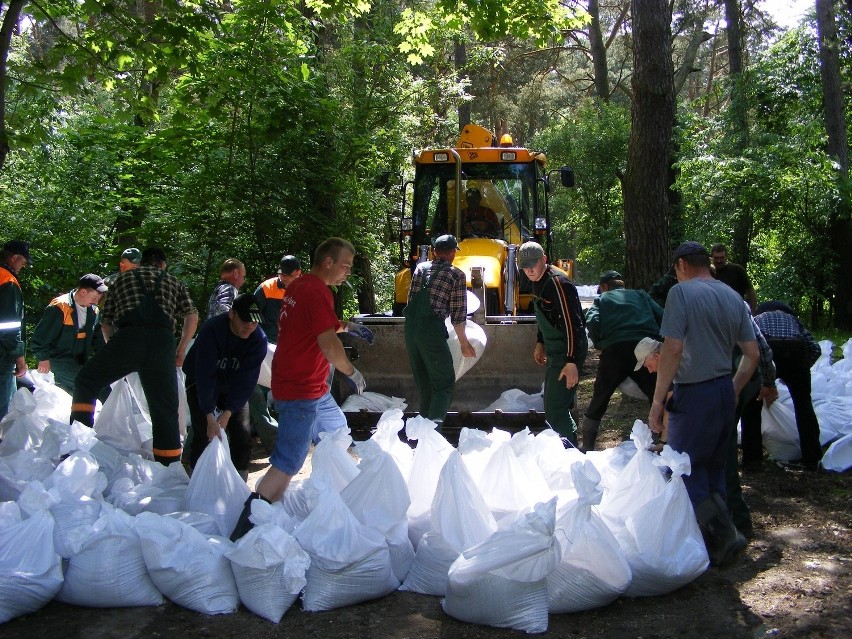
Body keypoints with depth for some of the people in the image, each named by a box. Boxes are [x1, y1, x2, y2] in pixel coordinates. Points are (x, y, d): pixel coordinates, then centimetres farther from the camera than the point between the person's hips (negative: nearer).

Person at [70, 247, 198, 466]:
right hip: (163, 342, 1)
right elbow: (192, 317, 15)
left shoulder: (124, 278, 28)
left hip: (129, 336, -1)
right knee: (165, 410, 8)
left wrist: (115, 353, 35)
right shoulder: (173, 282, 27)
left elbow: (105, 322, 25)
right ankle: (169, 468, 8)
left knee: (86, 381, 18)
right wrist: (181, 349, 23)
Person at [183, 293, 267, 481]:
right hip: (200, 384, -3)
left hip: (233, 387, 3)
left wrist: (229, 412, -35)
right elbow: (205, 375, -36)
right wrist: (210, 416, -43)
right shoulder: (211, 330, -32)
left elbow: (246, 380, -25)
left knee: (243, 434, -8)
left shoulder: (259, 340, -23)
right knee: (203, 434, -16)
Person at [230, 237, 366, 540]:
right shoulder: (318, 292, -19)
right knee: (287, 464, -9)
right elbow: (329, 345, -26)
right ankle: (245, 530, -7)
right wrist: (352, 372, -11)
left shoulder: (298, 285, 12)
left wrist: (346, 327, 17)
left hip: (314, 389, 11)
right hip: (300, 392, -11)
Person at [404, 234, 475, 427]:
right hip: (431, 328, -6)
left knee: (423, 382, 19)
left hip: (410, 326, 6)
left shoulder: (420, 268, 14)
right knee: (444, 384, 2)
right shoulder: (456, 275, 0)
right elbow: (458, 313, -2)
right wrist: (464, 343, 6)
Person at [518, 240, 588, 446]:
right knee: (551, 404, 18)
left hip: (568, 352, -10)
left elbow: (572, 323, -26)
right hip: (554, 351, 10)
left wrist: (572, 362, -30)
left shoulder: (558, 283, -22)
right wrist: (540, 343, 24)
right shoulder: (538, 281, 8)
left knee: (555, 409, -14)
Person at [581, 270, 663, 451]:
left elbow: (591, 322, -1)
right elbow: (661, 316, 9)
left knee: (599, 401, 13)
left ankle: (587, 447, 19)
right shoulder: (641, 295, 25)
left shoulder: (601, 300, 20)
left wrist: (599, 344, 13)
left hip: (615, 350, 0)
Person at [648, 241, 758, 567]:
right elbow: (752, 354, 11)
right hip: (725, 392, 7)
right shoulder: (733, 297, 10)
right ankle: (716, 548, 21)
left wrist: (658, 400, -14)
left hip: (694, 394, -7)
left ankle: (724, 535, -8)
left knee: (685, 470, 2)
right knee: (714, 468, 16)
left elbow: (672, 349, -19)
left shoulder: (682, 292, -11)